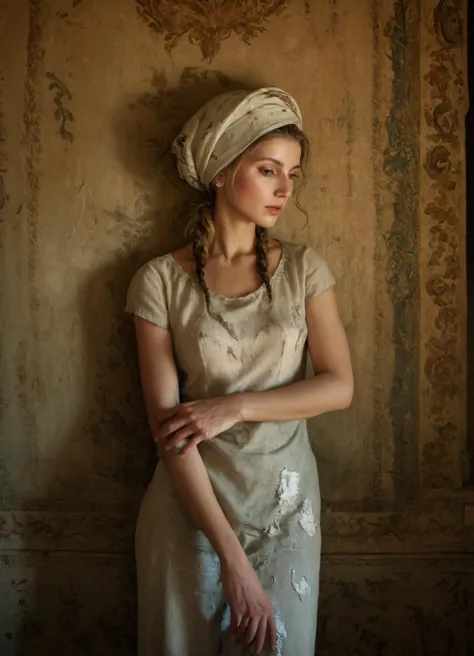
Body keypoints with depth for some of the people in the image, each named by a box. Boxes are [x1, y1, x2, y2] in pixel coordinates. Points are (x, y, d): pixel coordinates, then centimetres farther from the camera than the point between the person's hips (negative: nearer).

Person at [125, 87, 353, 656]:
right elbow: (167, 424, -12)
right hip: (191, 505, -2)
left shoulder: (304, 269, 1)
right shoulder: (160, 280, -7)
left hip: (286, 503, 2)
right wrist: (231, 556, -16)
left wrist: (234, 406, -17)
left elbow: (339, 386, -4)